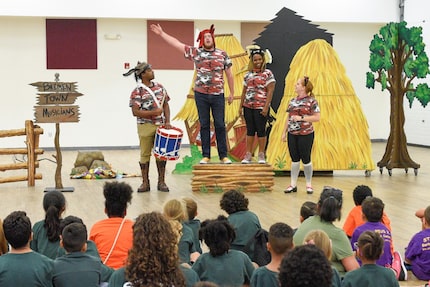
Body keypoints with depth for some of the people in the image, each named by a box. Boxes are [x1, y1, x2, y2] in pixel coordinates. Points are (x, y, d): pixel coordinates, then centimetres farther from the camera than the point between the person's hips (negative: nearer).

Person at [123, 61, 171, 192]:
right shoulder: (137, 92, -9)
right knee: (145, 154, 4)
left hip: (160, 126, 4)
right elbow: (135, 112, -14)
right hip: (145, 126, -4)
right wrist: (153, 113, -20)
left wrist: (167, 122, -2)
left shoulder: (159, 86, 7)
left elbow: (166, 105, 10)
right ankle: (145, 183, 13)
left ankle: (161, 182, 16)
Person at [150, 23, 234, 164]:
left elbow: (229, 74, 9)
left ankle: (223, 155, 9)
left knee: (220, 125, 2)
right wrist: (161, 33, 4)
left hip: (218, 95, 0)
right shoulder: (195, 52, 4)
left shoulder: (222, 54, 4)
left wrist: (232, 93, 9)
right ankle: (206, 155, 11)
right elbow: (177, 43, 5)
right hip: (201, 94, 1)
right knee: (204, 125, 5)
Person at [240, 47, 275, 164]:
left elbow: (270, 91, -9)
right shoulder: (248, 74, 12)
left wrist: (266, 107, -15)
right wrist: (241, 106, 12)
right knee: (250, 130, 8)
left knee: (261, 130, 0)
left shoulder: (267, 73, -3)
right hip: (248, 106, 5)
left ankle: (261, 155, 9)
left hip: (261, 107, -4)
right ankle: (248, 155, 12)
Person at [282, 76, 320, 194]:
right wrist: (284, 132, 11)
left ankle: (309, 184, 14)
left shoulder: (311, 101, -6)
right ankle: (293, 184, 14)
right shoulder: (292, 101, 12)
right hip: (292, 134, 5)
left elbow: (317, 117, -11)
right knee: (294, 159, 9)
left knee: (306, 159, 2)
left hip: (306, 134, -5)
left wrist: (301, 118, -17)